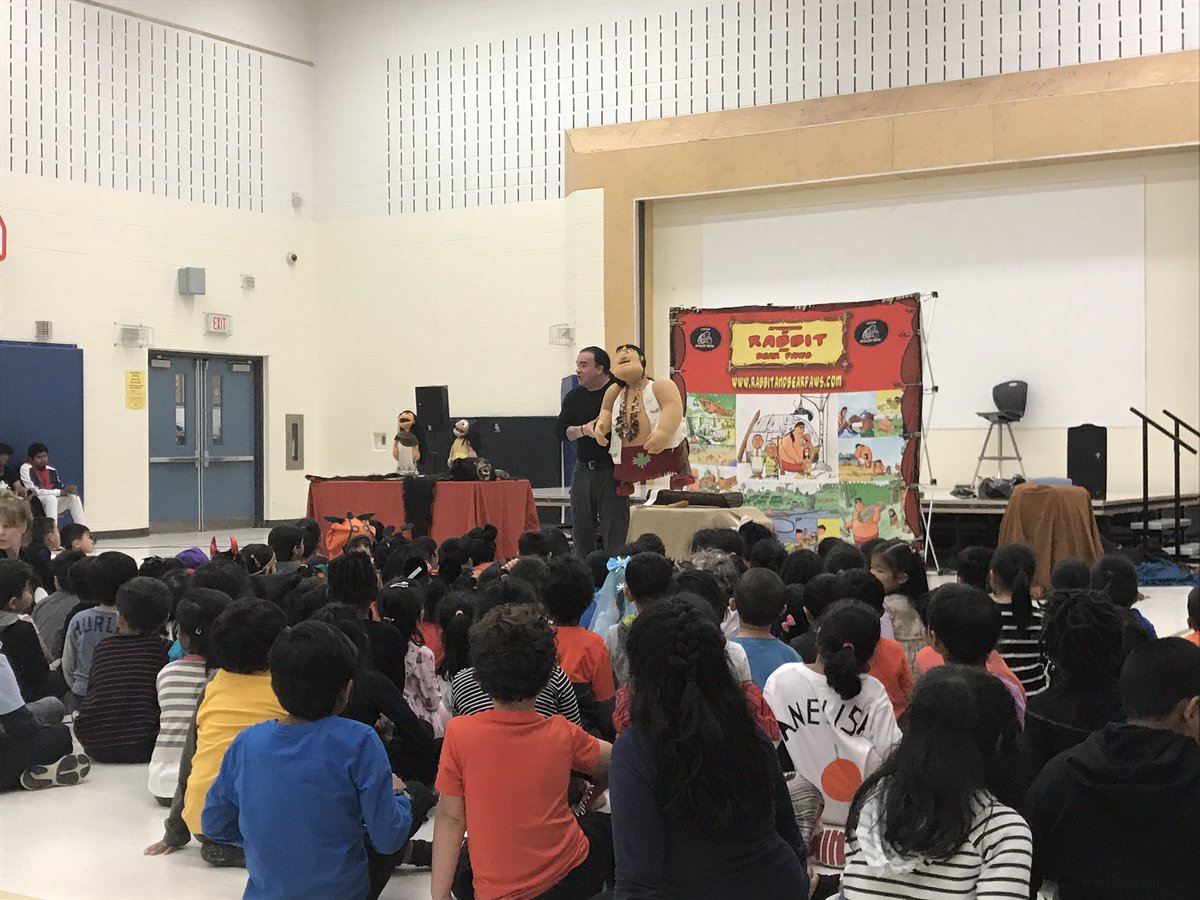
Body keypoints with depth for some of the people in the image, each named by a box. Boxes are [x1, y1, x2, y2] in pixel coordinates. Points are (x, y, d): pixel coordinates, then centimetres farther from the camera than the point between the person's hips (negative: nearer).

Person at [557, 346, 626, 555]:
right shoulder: (574, 396, 9)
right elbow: (560, 431, 0)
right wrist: (583, 430, -18)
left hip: (612, 469, -5)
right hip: (583, 469, 5)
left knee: (614, 535, -5)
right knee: (581, 533, 10)